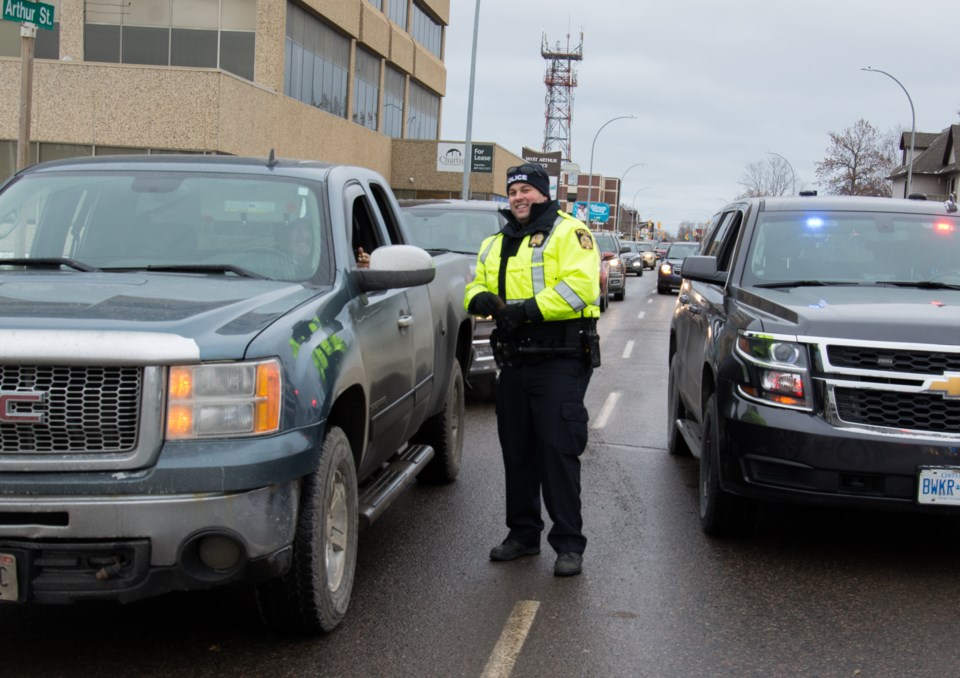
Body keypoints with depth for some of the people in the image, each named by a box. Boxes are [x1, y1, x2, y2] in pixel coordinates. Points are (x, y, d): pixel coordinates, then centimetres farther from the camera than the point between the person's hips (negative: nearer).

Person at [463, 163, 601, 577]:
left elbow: (579, 287, -17)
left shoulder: (568, 233, -4)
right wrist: (481, 299, -5)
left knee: (558, 451, -8)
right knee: (517, 452, 12)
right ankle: (523, 533, 24)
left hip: (559, 361, -7)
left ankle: (569, 543, 0)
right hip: (514, 361, 7)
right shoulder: (496, 244, 19)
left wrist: (528, 308, -23)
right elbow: (476, 285, 20)